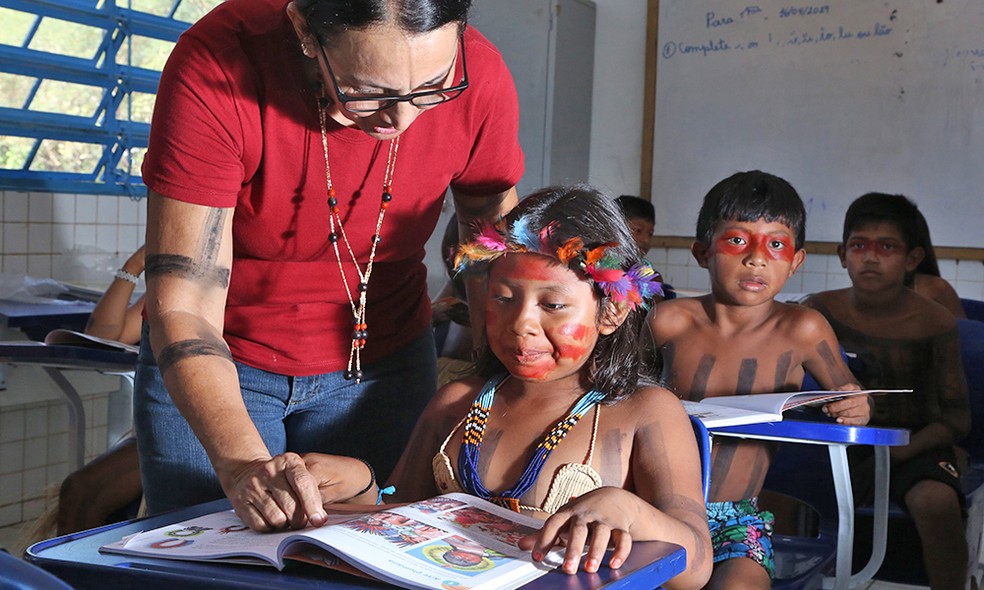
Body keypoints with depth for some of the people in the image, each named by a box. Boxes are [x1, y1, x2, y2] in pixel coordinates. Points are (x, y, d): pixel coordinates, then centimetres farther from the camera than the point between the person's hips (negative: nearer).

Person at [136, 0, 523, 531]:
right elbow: (183, 305, -28)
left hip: (383, 362, 2)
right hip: (218, 361, -1)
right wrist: (242, 464, -42)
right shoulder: (216, 67, -28)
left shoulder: (479, 79, -20)